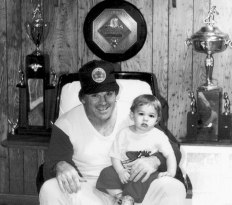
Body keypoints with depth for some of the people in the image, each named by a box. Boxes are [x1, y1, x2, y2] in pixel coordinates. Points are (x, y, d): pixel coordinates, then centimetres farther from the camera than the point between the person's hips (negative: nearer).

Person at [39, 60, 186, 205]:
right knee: (50, 190, -31)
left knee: (174, 187, -27)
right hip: (89, 193, -1)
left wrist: (155, 161, -22)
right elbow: (51, 164, -3)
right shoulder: (66, 124, 0)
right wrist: (60, 166, -30)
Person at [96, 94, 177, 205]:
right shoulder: (124, 134, 0)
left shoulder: (159, 136, -2)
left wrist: (171, 172, -20)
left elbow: (169, 155, -4)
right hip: (125, 172, 2)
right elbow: (115, 156, -1)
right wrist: (121, 171, -17)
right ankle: (119, 196, -17)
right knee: (106, 173, -21)